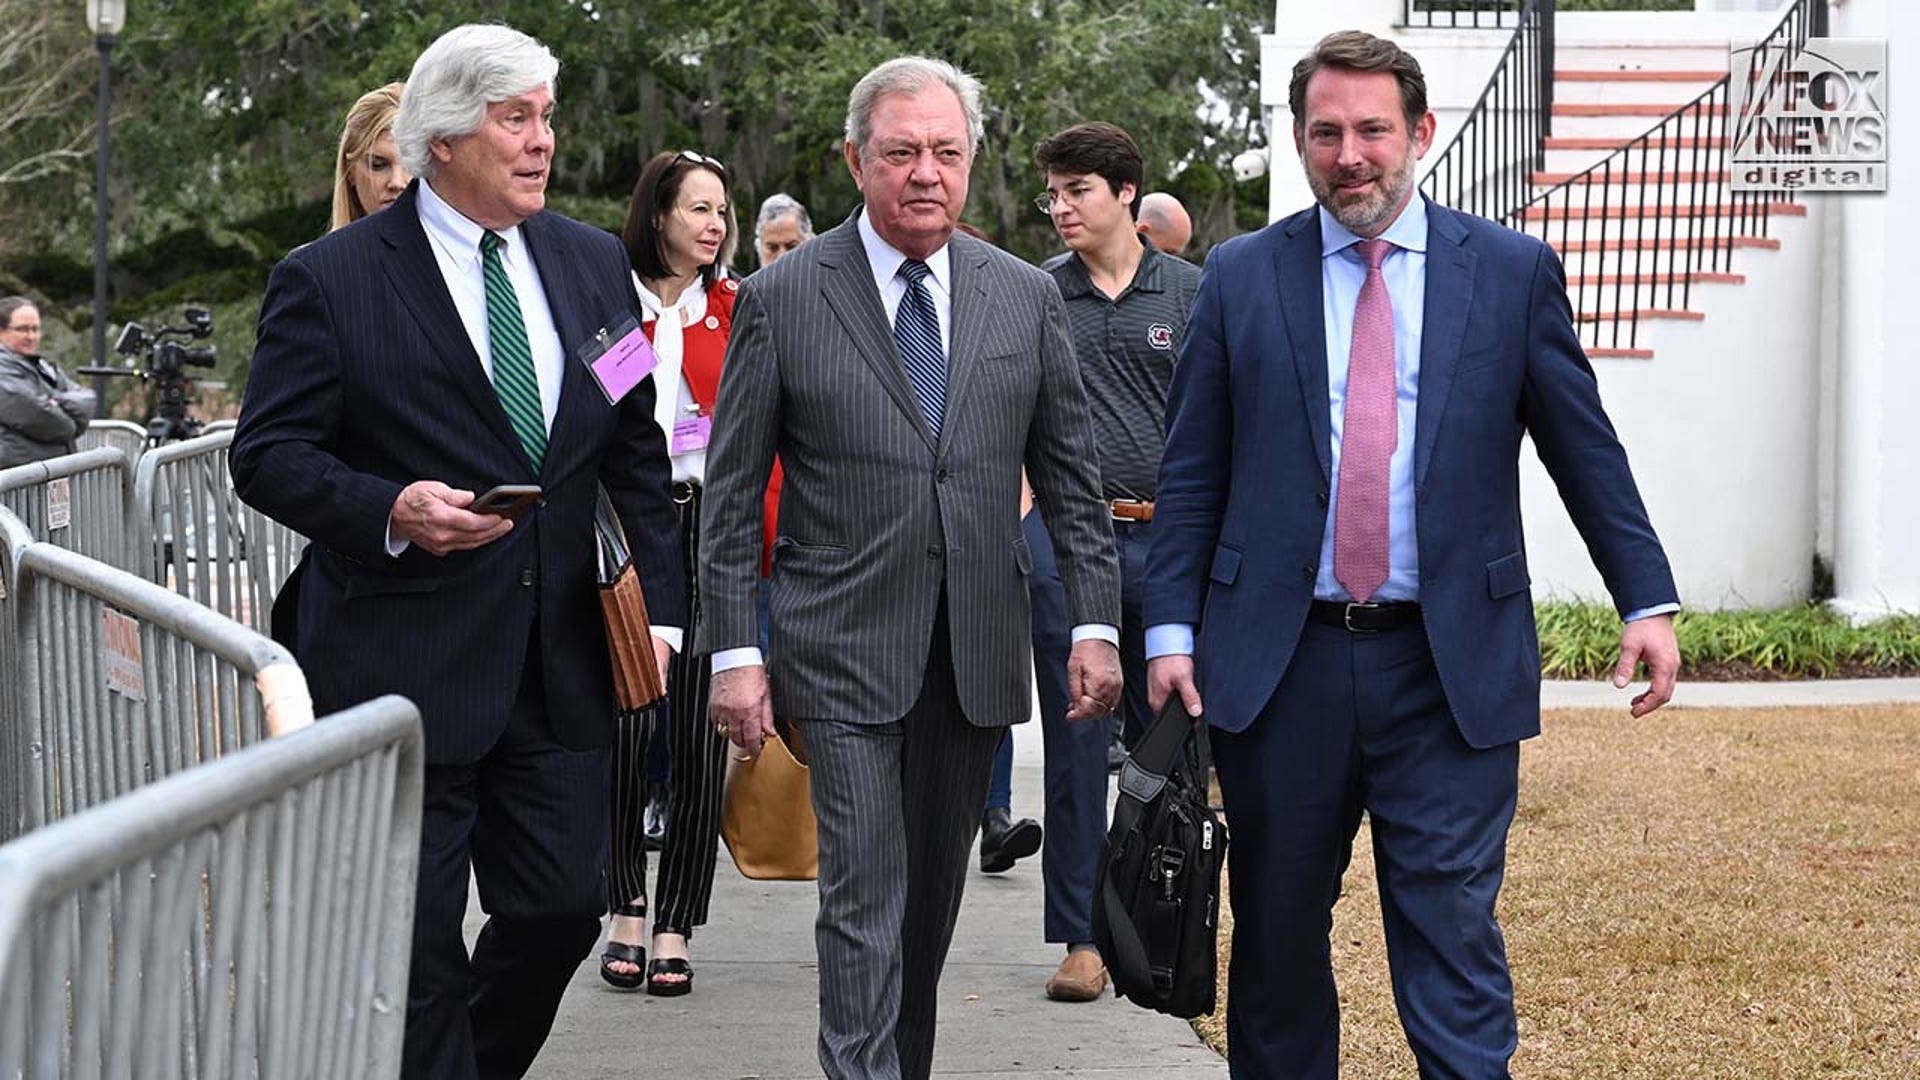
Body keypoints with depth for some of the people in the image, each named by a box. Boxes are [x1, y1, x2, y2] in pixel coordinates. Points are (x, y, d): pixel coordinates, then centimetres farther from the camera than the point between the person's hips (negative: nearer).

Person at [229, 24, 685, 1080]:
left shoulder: (594, 265, 10)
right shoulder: (328, 280, -5)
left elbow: (637, 449, 14)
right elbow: (266, 452, -6)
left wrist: (661, 605, 7)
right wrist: (389, 510, -23)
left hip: (559, 666, 5)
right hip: (402, 663, -4)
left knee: (562, 907, 8)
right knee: (417, 938, 2)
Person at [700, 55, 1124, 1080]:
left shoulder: (1026, 297, 7)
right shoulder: (781, 298, -1)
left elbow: (1071, 479, 11)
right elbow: (731, 498, -1)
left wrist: (1096, 622, 3)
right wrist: (733, 651, -6)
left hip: (977, 652, 3)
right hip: (845, 651, -3)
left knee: (932, 901, 11)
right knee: (865, 901, -7)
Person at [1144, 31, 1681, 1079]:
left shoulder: (1514, 271, 4)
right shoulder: (1241, 276, 6)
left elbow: (1587, 451, 7)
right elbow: (1191, 474, 6)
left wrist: (1647, 602, 2)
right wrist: (1171, 628, -1)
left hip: (1450, 668, -1)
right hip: (1278, 664, 2)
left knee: (1451, 932, -3)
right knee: (1277, 933, 10)